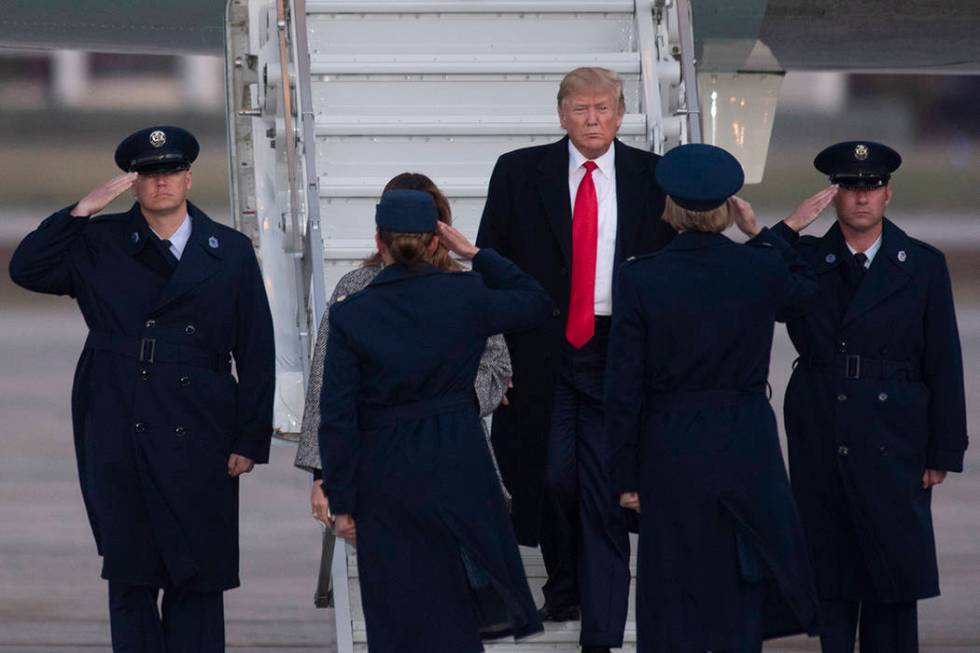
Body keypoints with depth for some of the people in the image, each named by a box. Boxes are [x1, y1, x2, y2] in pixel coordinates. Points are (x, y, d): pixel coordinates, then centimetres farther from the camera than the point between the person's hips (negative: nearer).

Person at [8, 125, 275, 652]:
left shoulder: (231, 252, 7)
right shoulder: (100, 245, 7)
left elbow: (256, 353, 7)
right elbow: (26, 269, -4)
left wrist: (251, 440, 1)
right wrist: (81, 211, -11)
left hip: (199, 441, 0)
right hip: (119, 442, 0)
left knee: (199, 581, 2)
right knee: (130, 579, 2)